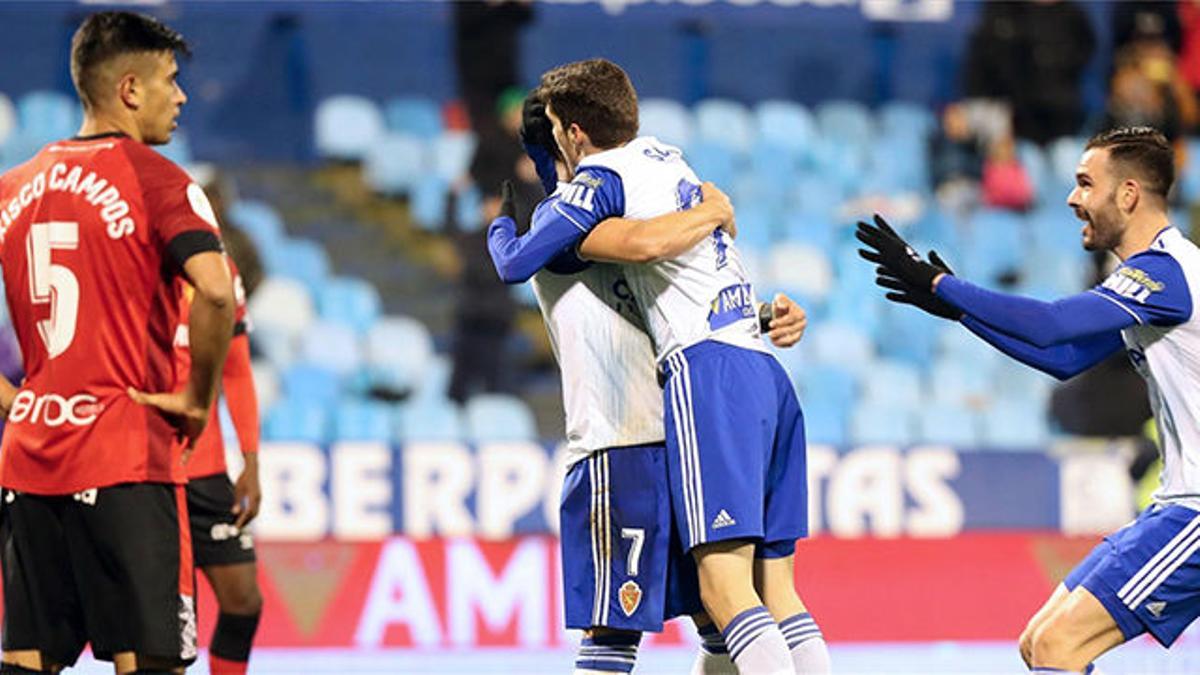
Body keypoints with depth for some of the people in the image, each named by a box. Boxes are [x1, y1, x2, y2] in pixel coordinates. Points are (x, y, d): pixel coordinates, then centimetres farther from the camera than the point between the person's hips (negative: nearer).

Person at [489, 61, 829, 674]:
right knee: (775, 586, 6)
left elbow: (517, 265, 1)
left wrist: (500, 227, 20)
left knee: (725, 585, -16)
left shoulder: (602, 178, -1)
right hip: (766, 373, 8)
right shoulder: (666, 157, 23)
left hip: (707, 369, -8)